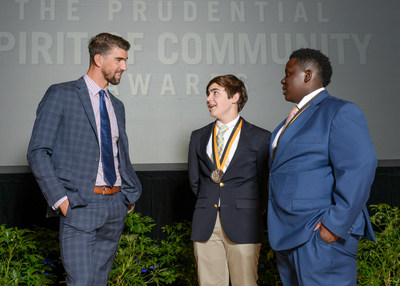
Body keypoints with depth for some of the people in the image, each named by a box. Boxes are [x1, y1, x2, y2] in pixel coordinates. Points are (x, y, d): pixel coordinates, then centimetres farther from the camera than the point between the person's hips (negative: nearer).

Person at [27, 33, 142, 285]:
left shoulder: (117, 105, 17)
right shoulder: (61, 95, -3)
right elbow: (38, 151, -7)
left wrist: (132, 193, 10)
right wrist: (59, 198, -13)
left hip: (116, 206, 6)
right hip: (79, 207, -6)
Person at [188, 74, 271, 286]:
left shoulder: (260, 137, 1)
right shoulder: (198, 137, 13)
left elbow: (264, 181, 4)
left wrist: (253, 211, 5)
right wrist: (209, 202, 10)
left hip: (242, 226, -3)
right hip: (205, 225, 3)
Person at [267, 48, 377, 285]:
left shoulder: (340, 112, -10)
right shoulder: (297, 116, 18)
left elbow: (358, 169, -20)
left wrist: (335, 226, -22)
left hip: (320, 237, -9)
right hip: (288, 235, 9)